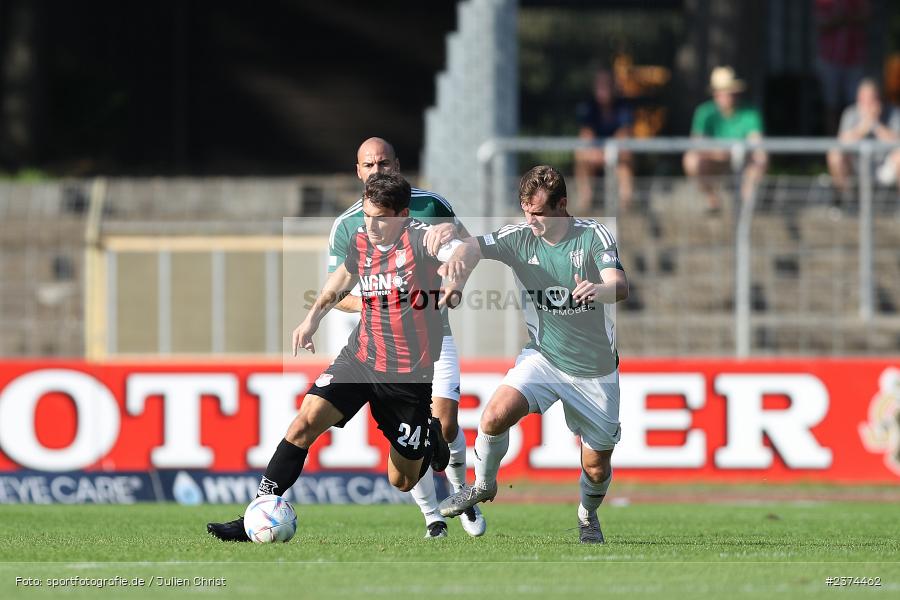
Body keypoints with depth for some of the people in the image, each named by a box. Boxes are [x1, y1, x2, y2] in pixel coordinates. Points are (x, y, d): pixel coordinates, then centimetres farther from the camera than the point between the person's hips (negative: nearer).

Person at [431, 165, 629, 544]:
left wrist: (601, 289, -49)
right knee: (496, 414, -25)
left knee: (596, 467, 4)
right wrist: (456, 278, -36)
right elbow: (472, 247, -14)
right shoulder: (520, 238, -6)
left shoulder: (593, 236, -13)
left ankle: (588, 516, 39)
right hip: (543, 357, 1)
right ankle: (483, 486, 3)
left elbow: (620, 285, -25)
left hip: (595, 371, -1)